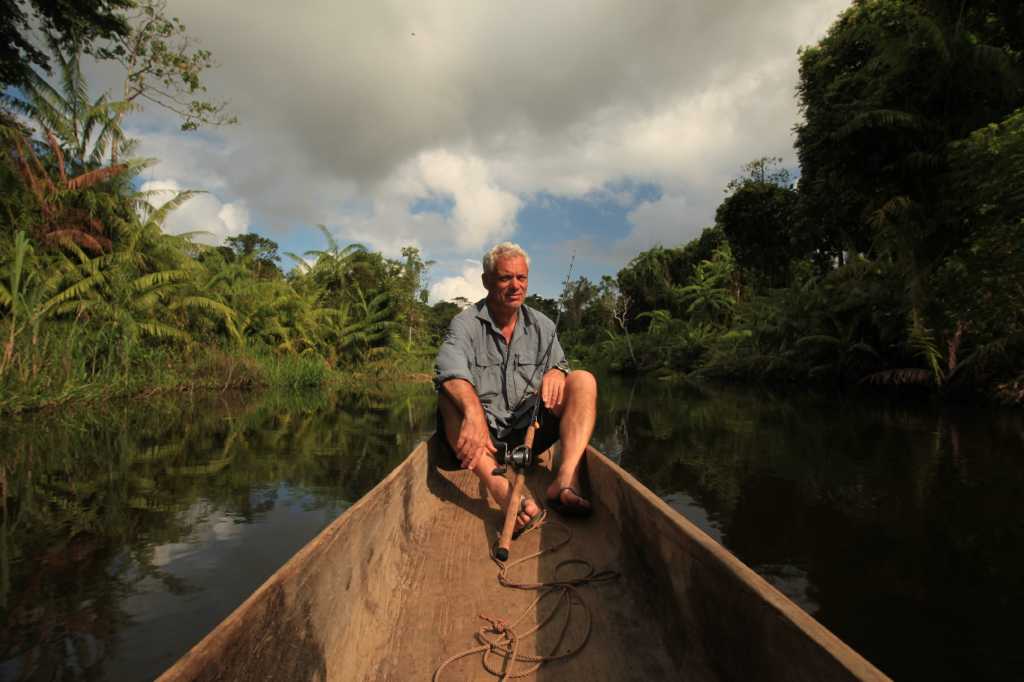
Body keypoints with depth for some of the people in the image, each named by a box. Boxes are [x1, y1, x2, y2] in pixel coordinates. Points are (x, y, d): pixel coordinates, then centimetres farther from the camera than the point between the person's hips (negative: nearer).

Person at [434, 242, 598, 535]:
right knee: (450, 397, -31)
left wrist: (555, 372, -14)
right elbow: (449, 370, -26)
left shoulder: (542, 326, 10)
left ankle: (566, 480, -32)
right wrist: (474, 412, -45)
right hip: (482, 433, -3)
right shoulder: (465, 323, -6)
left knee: (583, 380, -13)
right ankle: (502, 491, -51)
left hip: (529, 431, 3)